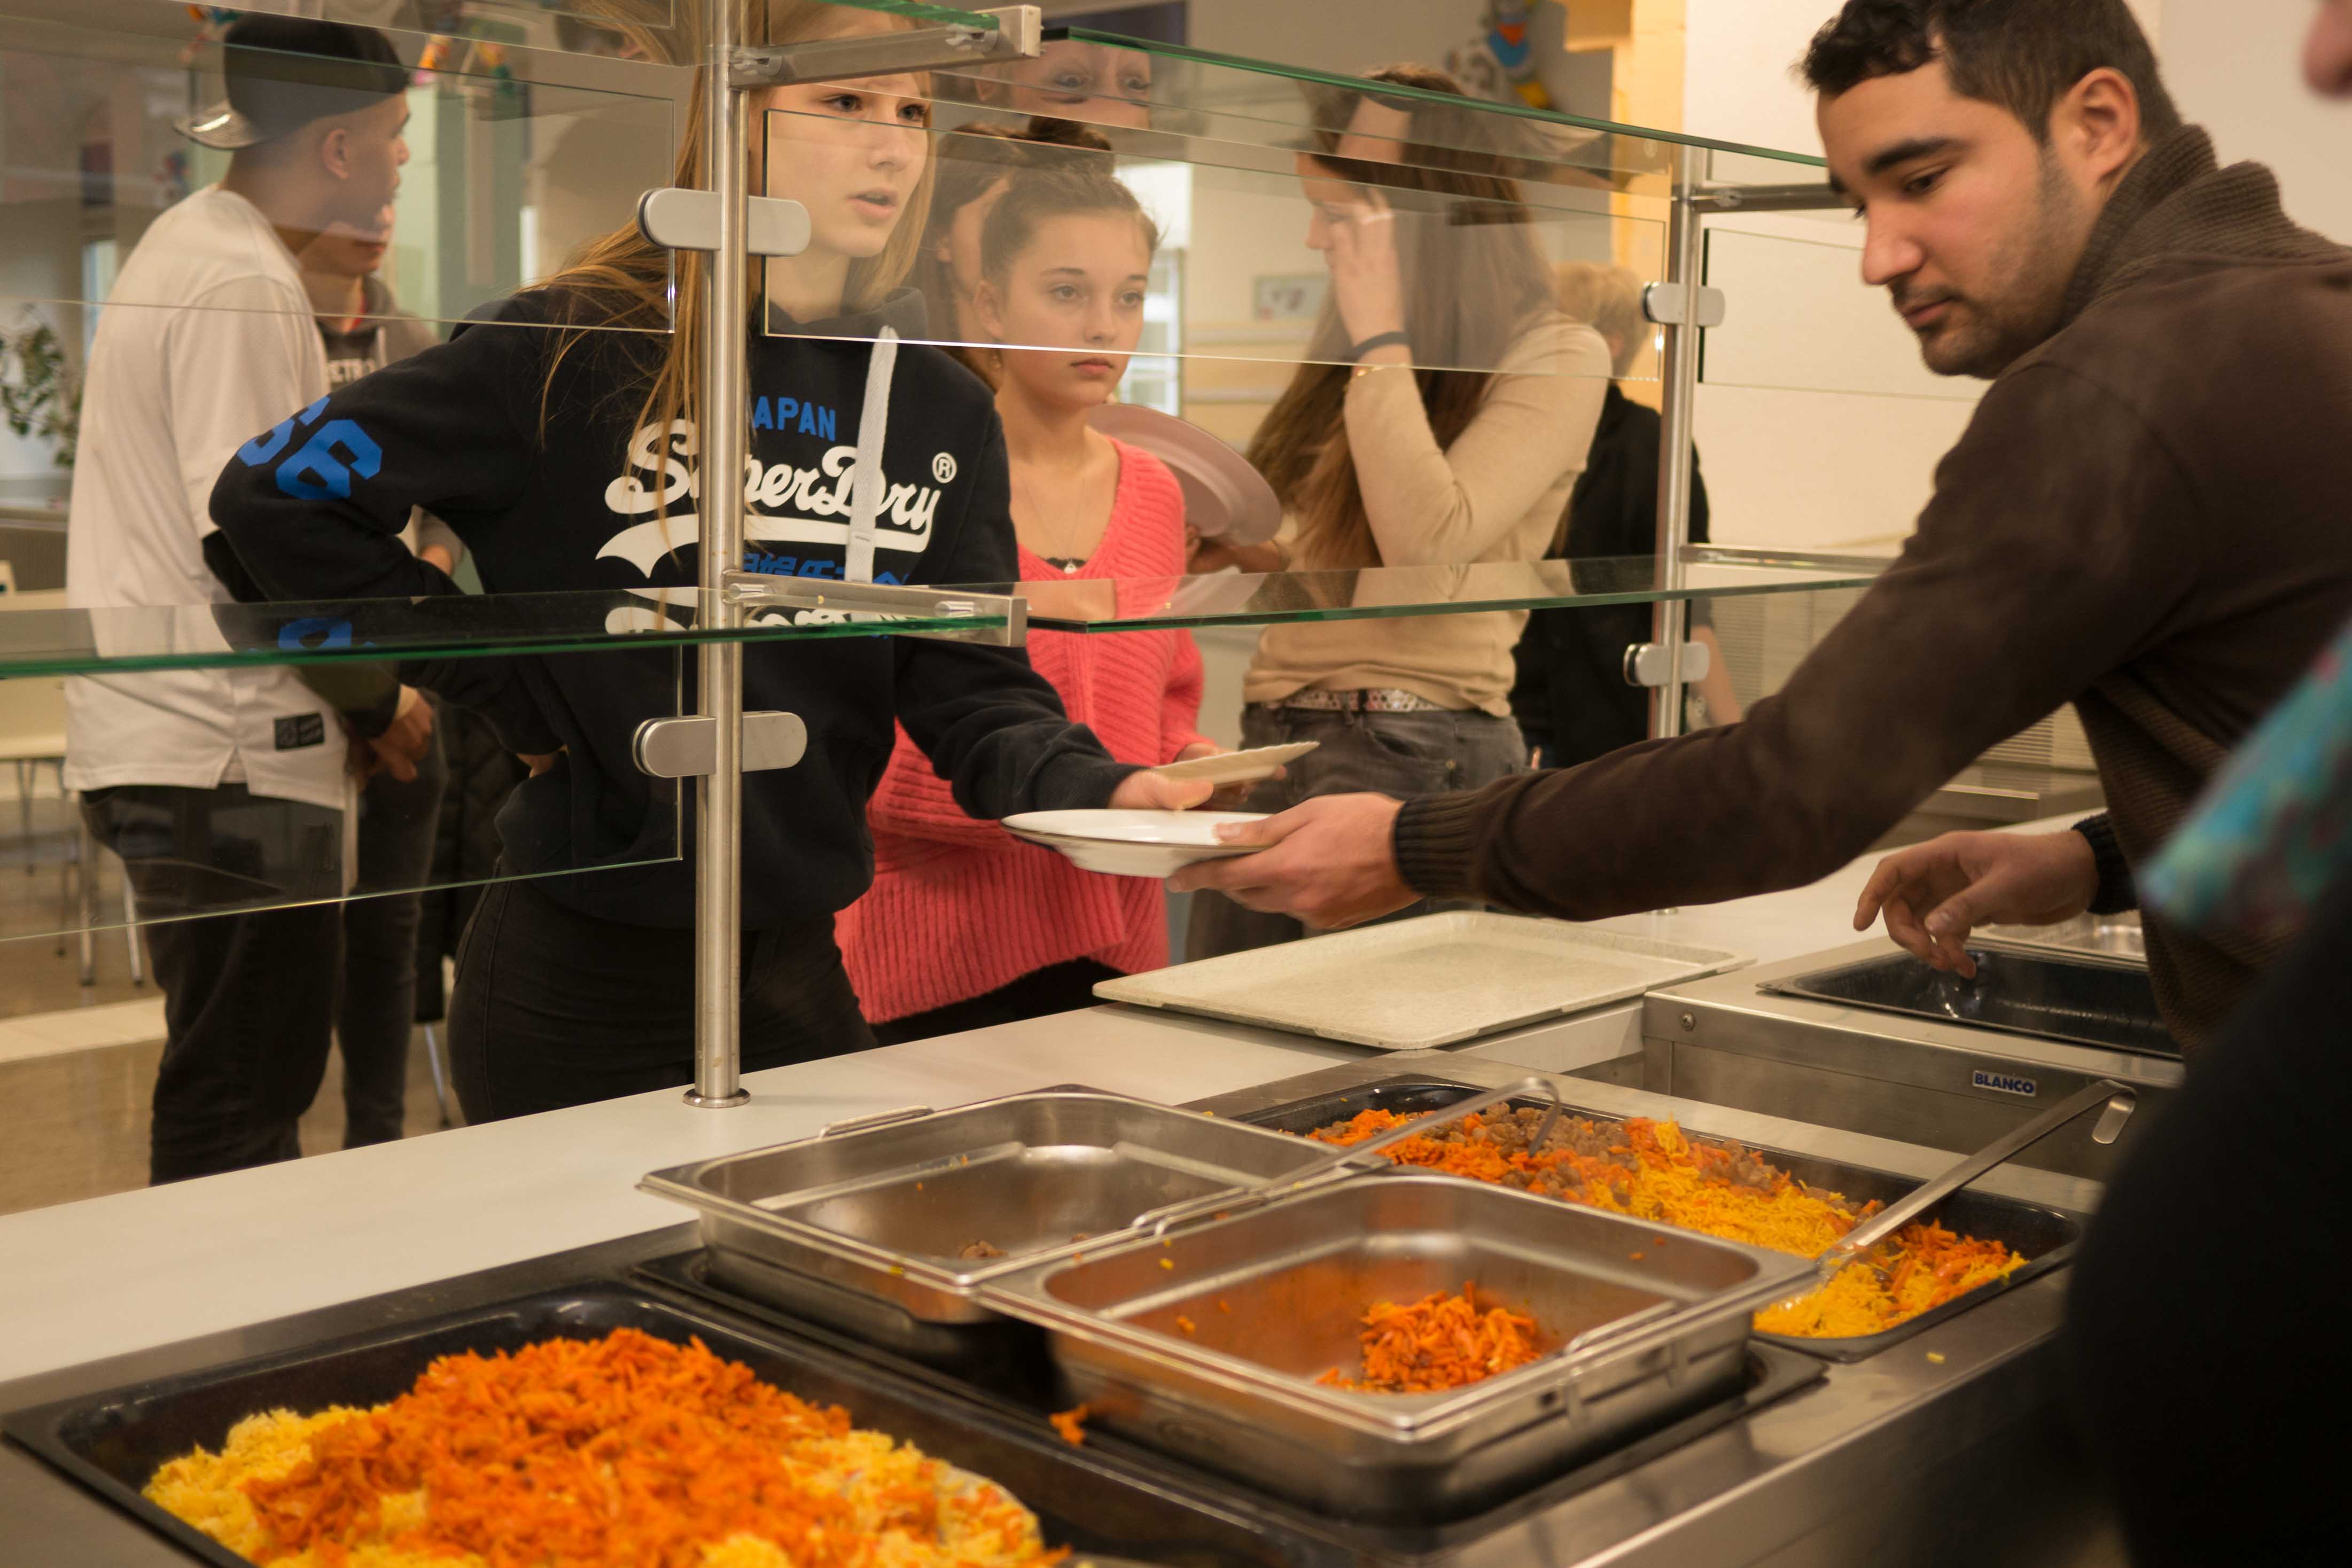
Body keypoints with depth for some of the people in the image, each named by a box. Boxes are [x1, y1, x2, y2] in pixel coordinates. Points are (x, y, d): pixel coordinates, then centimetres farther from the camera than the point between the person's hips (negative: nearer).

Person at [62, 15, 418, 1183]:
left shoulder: (188, 244, 18)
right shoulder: (246, 286, -15)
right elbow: (252, 541, -22)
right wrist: (375, 704, -9)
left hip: (156, 739, 10)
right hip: (225, 759, -10)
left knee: (237, 1082, 18)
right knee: (238, 1101, -4)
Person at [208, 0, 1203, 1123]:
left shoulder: (942, 414, 5)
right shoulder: (581, 348, -10)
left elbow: (973, 692, -2)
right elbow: (275, 493, -9)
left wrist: (1095, 788, -23)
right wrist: (507, 693, -11)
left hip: (796, 973, 5)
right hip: (579, 980, -4)